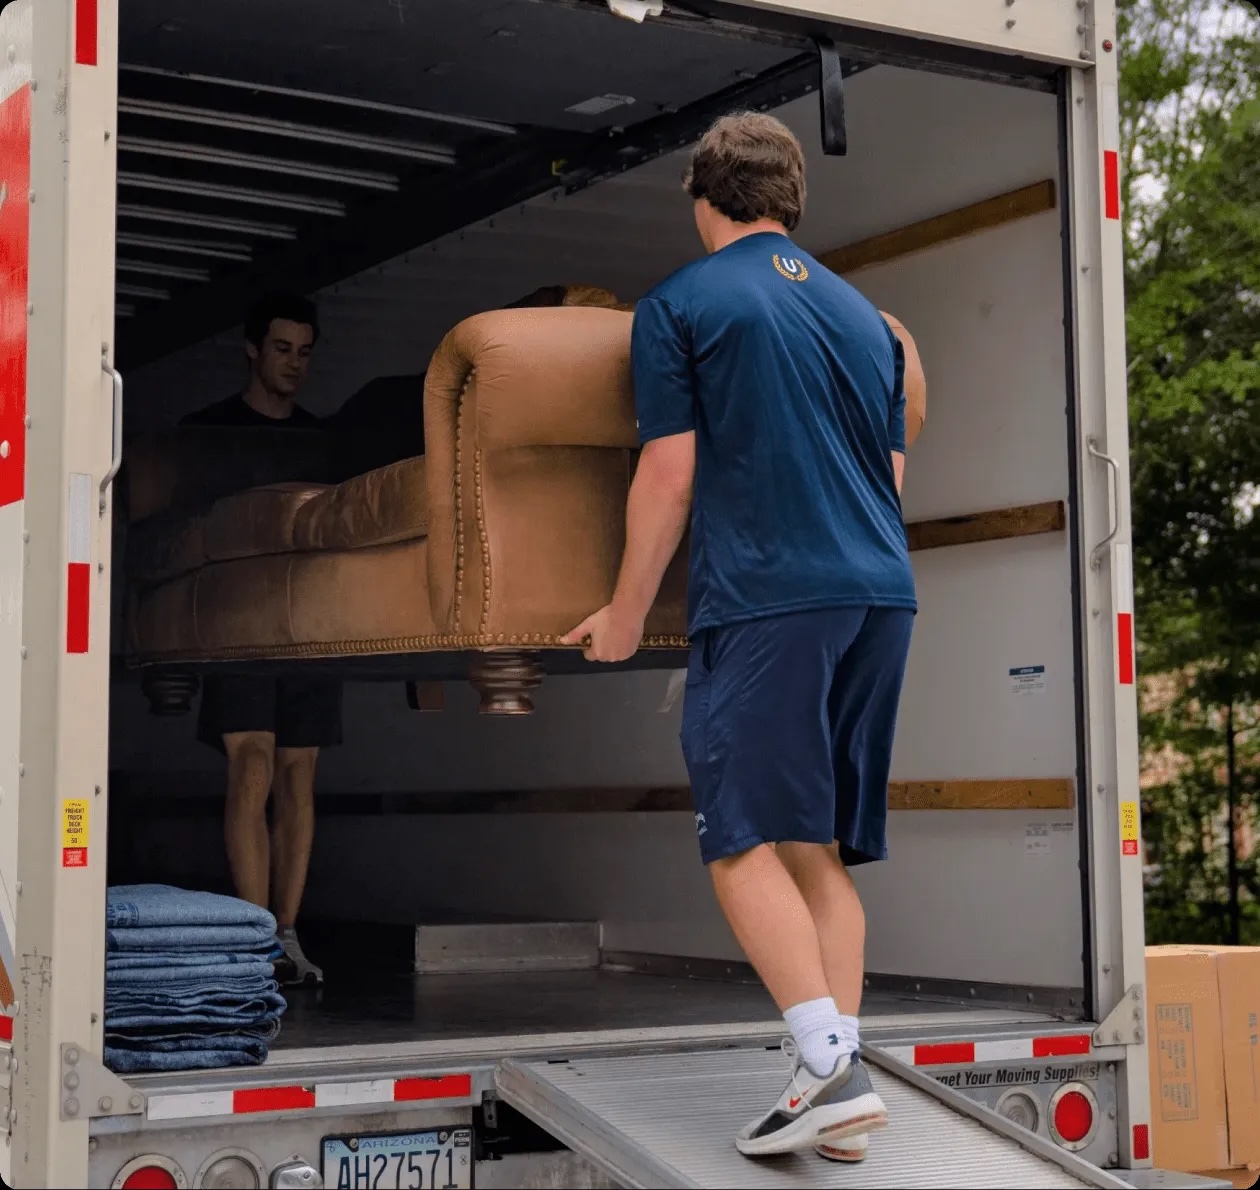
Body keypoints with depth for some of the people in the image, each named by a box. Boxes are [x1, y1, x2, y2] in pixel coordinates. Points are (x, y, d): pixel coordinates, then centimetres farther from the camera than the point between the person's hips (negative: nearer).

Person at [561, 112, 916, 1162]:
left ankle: (830, 1069, -17)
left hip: (764, 601, -6)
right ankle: (841, 1094, 6)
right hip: (881, 599, 6)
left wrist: (625, 615, 7)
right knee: (824, 850, 9)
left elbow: (669, 477, -2)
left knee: (747, 841, -5)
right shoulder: (863, 314, 20)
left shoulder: (679, 306, 2)